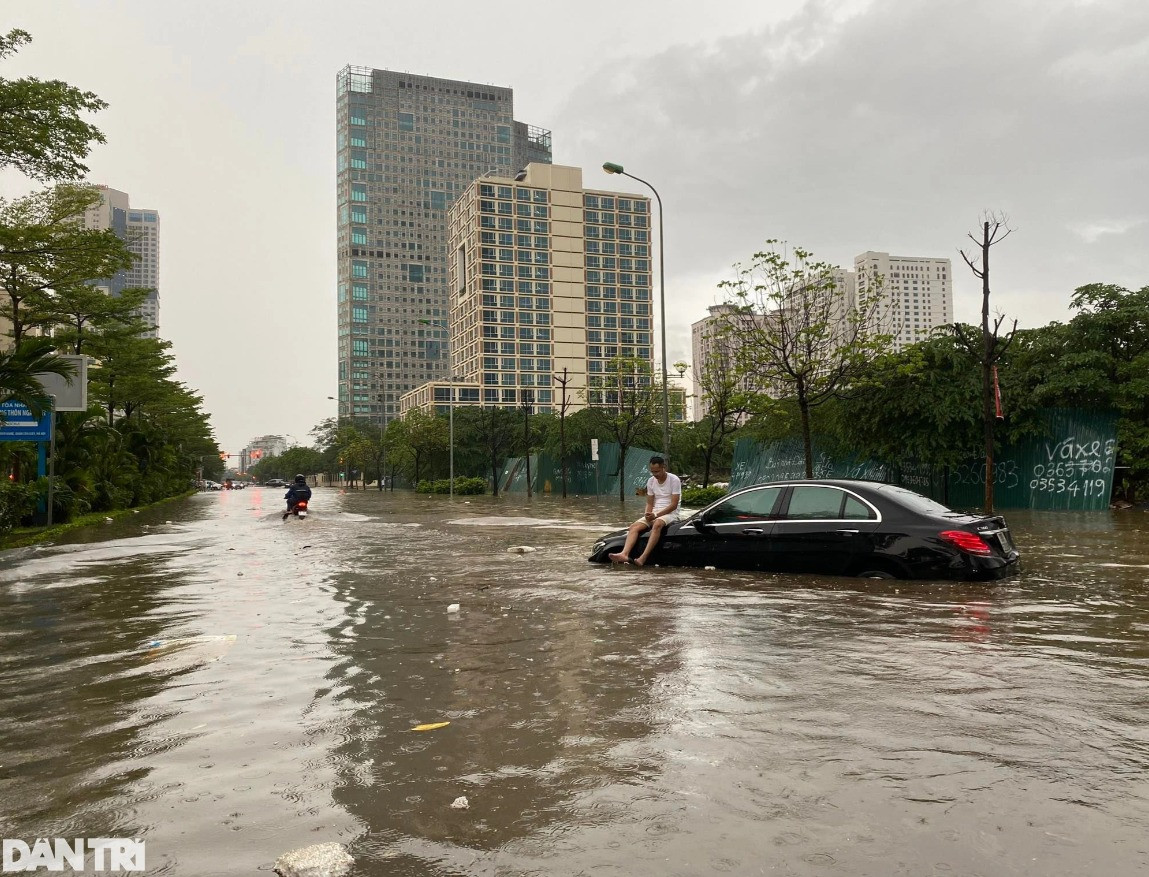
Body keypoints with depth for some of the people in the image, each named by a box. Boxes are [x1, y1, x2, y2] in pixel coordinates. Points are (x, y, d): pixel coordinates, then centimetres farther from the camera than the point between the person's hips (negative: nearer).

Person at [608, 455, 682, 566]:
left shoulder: (674, 480, -7)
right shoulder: (651, 481, 11)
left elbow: (674, 505, -12)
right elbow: (649, 503, 13)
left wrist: (656, 515, -19)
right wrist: (648, 514, -10)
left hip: (670, 513, -6)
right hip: (654, 514, 6)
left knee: (657, 524, -39)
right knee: (634, 527, -20)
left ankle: (643, 557, -50)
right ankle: (624, 554, -40)